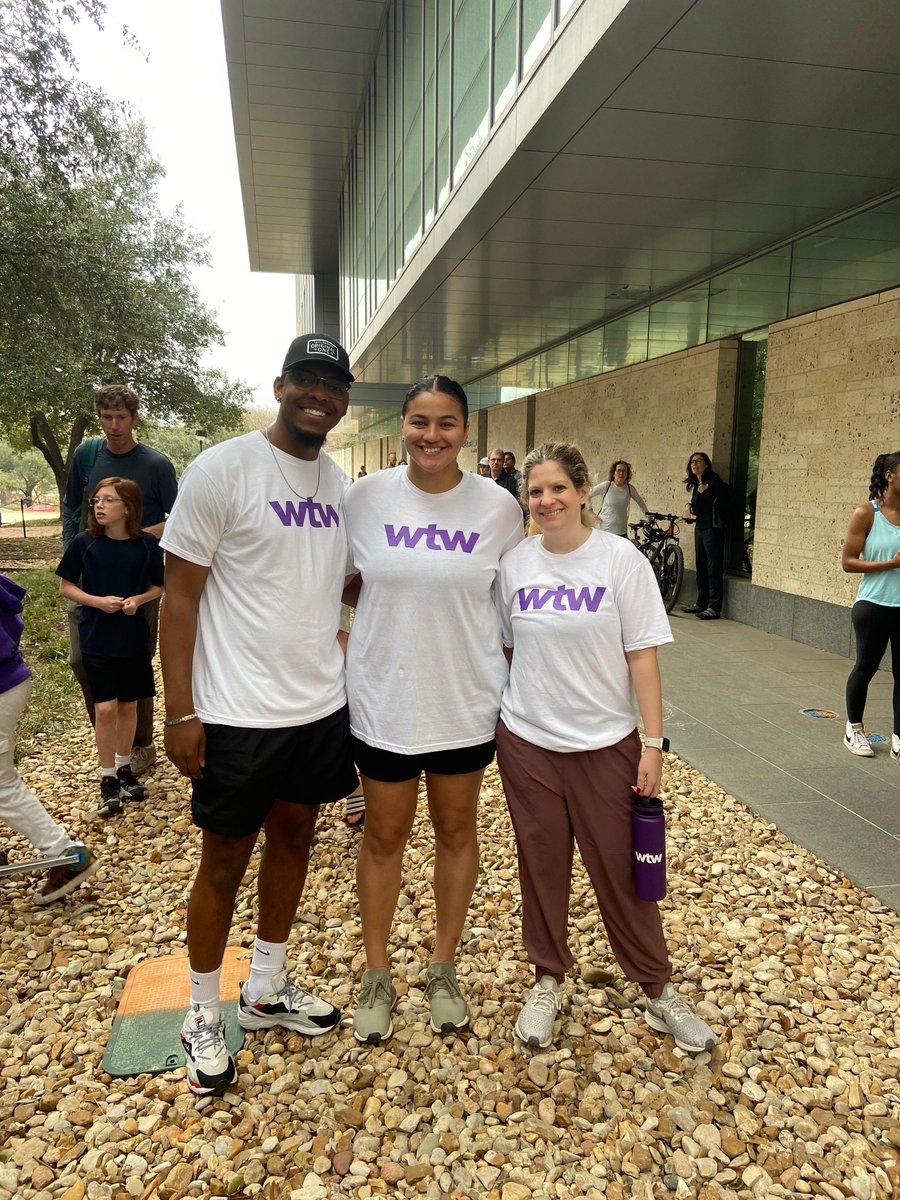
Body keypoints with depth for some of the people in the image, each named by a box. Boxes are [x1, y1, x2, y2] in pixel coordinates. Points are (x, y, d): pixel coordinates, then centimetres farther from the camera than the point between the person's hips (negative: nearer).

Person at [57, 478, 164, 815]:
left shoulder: (147, 544, -6)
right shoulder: (84, 543, -7)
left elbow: (158, 587, 5)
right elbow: (66, 586, 1)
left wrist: (138, 600, -15)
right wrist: (99, 601, -15)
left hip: (134, 638, 1)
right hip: (96, 638, -1)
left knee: (128, 706, 13)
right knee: (105, 709, -4)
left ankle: (124, 769, 31)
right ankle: (108, 778, 12)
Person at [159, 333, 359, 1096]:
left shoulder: (341, 484, 6)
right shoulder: (221, 469, -12)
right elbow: (180, 596, -11)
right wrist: (180, 712, -14)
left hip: (321, 708, 6)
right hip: (239, 715, -6)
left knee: (294, 840, 18)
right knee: (226, 861, 10)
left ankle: (266, 990, 40)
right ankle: (204, 1015, 33)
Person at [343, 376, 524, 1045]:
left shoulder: (499, 507, -6)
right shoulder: (367, 498, -6)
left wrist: (513, 685, 2)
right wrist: (343, 656, 0)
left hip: (466, 701, 1)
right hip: (383, 700, 0)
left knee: (457, 831, 16)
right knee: (385, 836, 13)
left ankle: (444, 970, 38)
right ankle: (377, 976, 34)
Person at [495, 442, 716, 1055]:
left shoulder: (621, 559, -9)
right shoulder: (514, 563, -1)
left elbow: (642, 656, -8)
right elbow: (500, 648, 7)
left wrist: (653, 743, -9)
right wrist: (488, 727, 8)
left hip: (605, 744, -2)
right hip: (527, 742, 2)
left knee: (621, 872, 8)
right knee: (542, 867, 14)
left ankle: (658, 988, 30)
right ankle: (549, 979, 35)